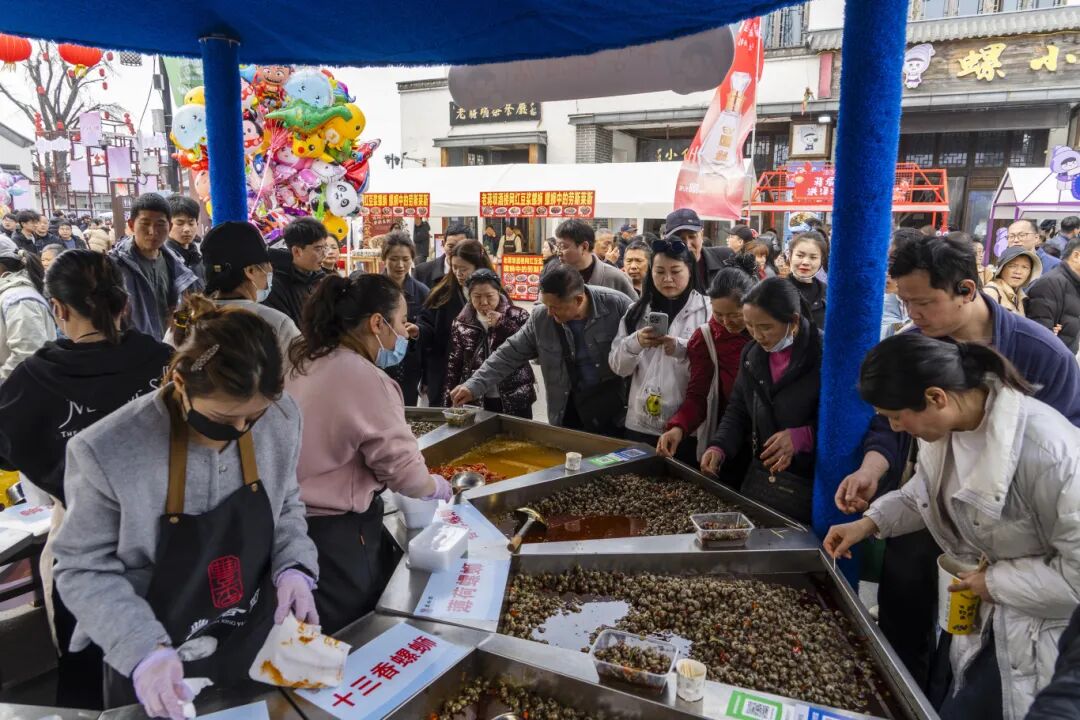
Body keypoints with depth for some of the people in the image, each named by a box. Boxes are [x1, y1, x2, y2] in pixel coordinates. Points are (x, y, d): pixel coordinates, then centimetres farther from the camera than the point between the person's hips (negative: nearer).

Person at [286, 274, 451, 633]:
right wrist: (441, 487, 2)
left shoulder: (306, 362, 4)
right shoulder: (365, 378, -22)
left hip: (296, 520, 8)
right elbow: (403, 469, -18)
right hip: (338, 533, -8)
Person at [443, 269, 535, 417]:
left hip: (515, 400, -2)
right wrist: (449, 402, 4)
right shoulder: (461, 323, 3)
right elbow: (454, 365, 8)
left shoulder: (517, 316, -4)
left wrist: (503, 324, -18)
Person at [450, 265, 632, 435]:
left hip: (614, 405, -2)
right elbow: (510, 354, -1)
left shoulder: (617, 304, -18)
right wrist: (474, 386, -10)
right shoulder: (541, 318, -9)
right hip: (569, 408, 2)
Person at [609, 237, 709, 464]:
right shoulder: (637, 310, 8)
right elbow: (618, 366, 4)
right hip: (640, 424, 3)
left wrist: (682, 349, -24)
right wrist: (635, 343, -15)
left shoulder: (705, 310, -3)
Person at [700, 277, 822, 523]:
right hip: (760, 478, 6)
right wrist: (719, 447, -5)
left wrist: (802, 437, -27)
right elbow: (738, 410, 11)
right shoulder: (752, 354, 6)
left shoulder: (825, 355, -14)